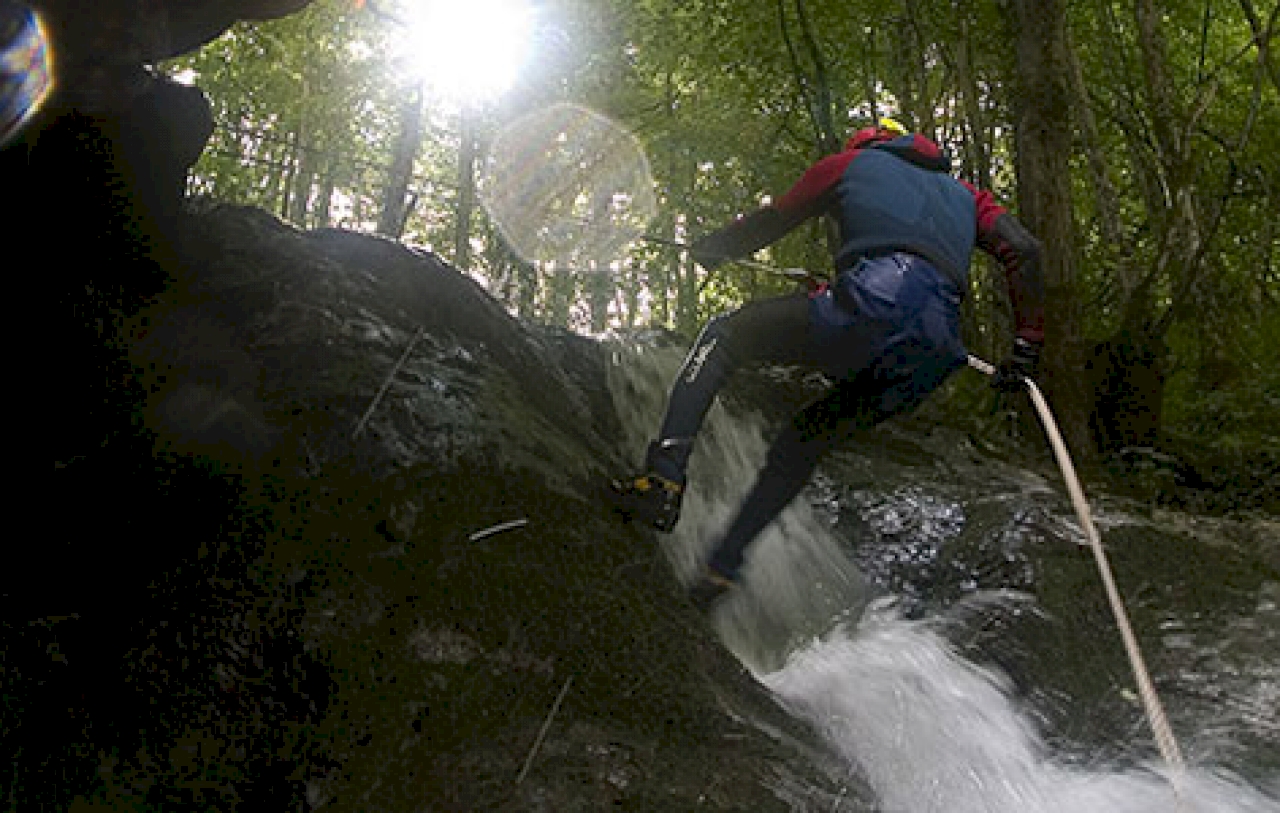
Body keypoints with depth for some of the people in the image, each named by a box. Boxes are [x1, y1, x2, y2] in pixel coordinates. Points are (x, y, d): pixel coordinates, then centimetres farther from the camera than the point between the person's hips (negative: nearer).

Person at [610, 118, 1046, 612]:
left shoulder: (850, 161, 29)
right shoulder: (964, 193, 38)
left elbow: (769, 223, 34)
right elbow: (1022, 248, 22)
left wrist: (709, 249, 51)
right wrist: (1028, 346, 22)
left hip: (874, 303, -5)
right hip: (934, 354, 5)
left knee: (724, 335, 14)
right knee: (804, 441, 25)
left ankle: (664, 476, -7)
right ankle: (724, 564, 19)